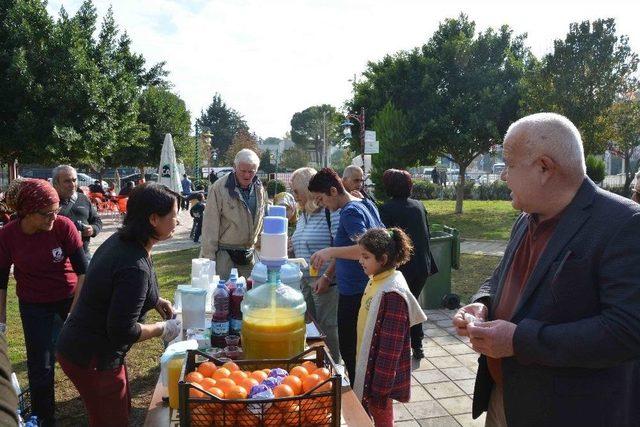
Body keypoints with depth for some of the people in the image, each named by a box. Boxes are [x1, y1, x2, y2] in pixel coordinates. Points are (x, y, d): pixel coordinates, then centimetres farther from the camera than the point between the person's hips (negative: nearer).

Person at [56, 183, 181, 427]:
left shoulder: (120, 240, -4)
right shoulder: (135, 267, -32)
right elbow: (123, 331, -28)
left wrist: (154, 300, 7)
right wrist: (163, 329, -13)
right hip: (92, 359, -9)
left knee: (122, 406, 25)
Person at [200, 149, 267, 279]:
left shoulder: (259, 189, 4)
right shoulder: (219, 188, -13)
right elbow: (210, 225, -12)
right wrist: (209, 256, -12)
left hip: (249, 253, 5)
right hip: (225, 253, -5)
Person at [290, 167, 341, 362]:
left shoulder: (331, 212, -12)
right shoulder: (303, 217, 15)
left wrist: (326, 276, -21)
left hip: (325, 282, -8)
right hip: (304, 280, 8)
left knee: (327, 328, 1)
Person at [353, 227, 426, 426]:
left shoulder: (393, 293, -24)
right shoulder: (376, 281, 2)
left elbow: (391, 345, -23)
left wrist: (380, 387, -19)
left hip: (381, 370, -8)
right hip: (367, 363, 8)